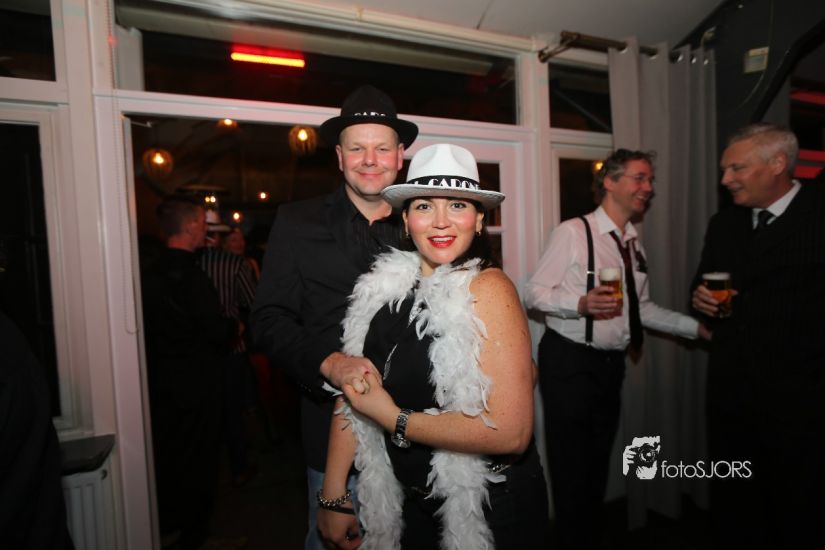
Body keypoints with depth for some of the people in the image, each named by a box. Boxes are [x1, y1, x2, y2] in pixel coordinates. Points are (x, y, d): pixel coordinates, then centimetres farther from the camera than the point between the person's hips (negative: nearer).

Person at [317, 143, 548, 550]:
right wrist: (333, 497, -1)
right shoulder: (385, 287, -5)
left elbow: (510, 430, -25)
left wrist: (394, 418, -18)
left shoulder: (487, 289, -20)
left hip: (490, 511, -4)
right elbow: (353, 391, -2)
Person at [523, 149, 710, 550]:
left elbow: (641, 308, 18)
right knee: (572, 468, 0)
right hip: (569, 362, -7)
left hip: (611, 364, 7)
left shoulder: (634, 242, 13)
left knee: (599, 465, 17)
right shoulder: (573, 232, -9)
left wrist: (698, 327, 13)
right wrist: (581, 303, -26)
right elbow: (533, 293, -12)